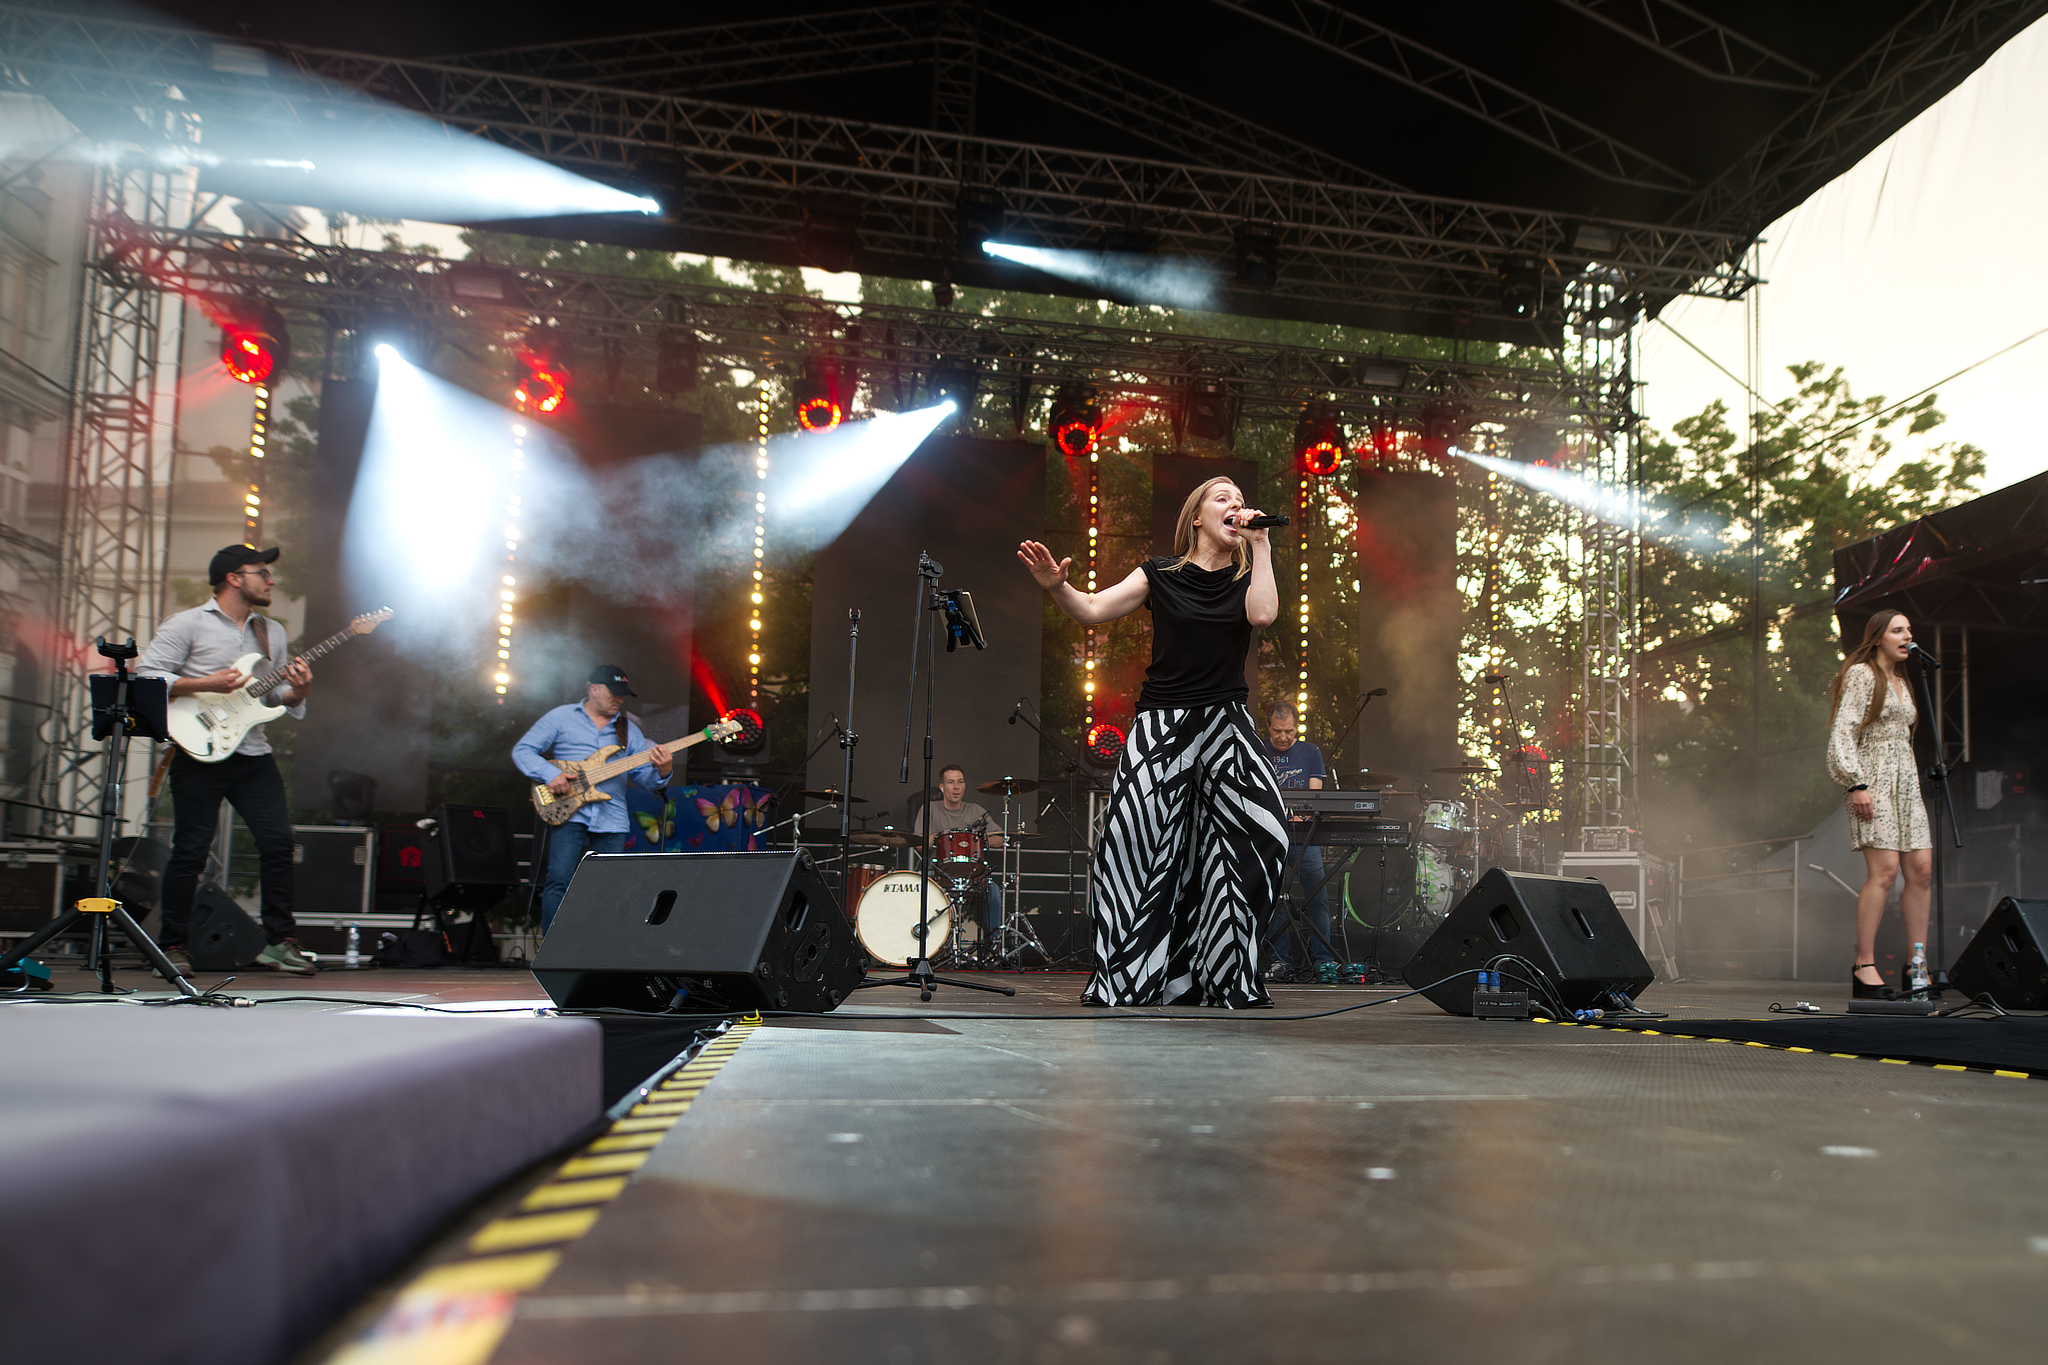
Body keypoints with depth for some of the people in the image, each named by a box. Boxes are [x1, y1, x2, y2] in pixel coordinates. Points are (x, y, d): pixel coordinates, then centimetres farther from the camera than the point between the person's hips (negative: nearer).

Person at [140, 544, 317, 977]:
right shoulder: (186, 625, -2)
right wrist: (205, 684, -17)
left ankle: (279, 941, 6)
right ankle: (173, 947, 11)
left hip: (253, 754, 5)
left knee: (278, 841, -2)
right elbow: (146, 674, -9)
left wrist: (297, 692, -3)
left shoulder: (272, 632, 17)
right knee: (190, 851, -1)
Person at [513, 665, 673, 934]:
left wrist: (661, 771, -12)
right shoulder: (561, 717, 7)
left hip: (612, 819, 4)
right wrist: (549, 774, -12)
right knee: (559, 880, -14)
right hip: (570, 814, -3)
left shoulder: (628, 730, 16)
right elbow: (522, 750, 4)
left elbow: (646, 778, 12)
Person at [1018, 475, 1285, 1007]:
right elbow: (1093, 609, -3)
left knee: (1259, 831, -14)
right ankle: (1124, 979, -4)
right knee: (1135, 840, -16)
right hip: (1161, 724, -1)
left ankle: (1229, 978, -1)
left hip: (1225, 724, 2)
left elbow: (1262, 613, -12)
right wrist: (1056, 586, -23)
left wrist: (1260, 543, -6)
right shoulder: (1161, 574, 6)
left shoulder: (1246, 576, 10)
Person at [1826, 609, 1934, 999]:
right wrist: (1857, 784, -19)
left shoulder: (1900, 683, 22)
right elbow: (1842, 732, -11)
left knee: (1922, 868, 0)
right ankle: (1864, 968, -13)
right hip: (1874, 778, -8)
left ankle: (1916, 963, 6)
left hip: (1906, 780, 8)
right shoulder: (1860, 675, -3)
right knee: (1884, 869, -16)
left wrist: (1914, 783, 18)